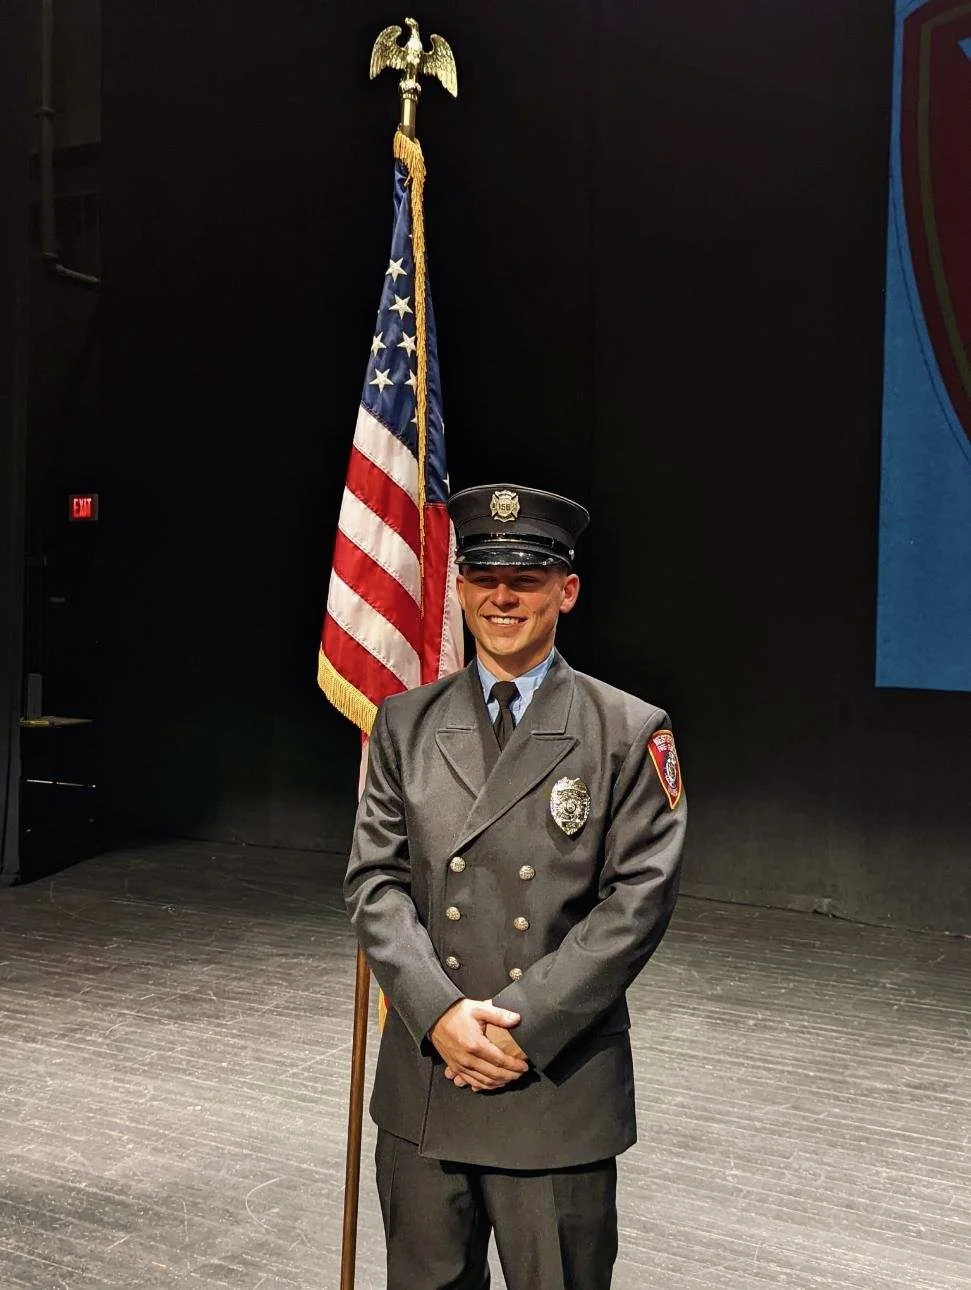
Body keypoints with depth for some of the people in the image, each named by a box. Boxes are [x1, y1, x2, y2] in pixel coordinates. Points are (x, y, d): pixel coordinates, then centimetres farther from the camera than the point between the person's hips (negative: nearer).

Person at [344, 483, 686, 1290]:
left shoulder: (631, 733, -3)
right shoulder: (406, 724, 6)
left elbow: (640, 898, -8)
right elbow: (375, 882, 2)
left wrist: (522, 1022, -14)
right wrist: (440, 1013, -12)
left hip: (562, 1090, -2)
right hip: (423, 1080, 3)